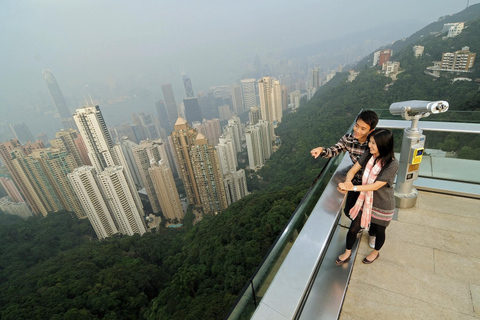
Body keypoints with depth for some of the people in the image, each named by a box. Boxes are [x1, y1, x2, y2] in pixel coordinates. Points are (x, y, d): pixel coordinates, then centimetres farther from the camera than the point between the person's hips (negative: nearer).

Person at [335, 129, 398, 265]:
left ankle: (375, 252, 53)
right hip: (365, 200, 4)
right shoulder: (368, 155, -11)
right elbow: (353, 170, -7)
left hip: (382, 206, -4)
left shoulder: (392, 164, -26)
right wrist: (348, 181, -29)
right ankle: (347, 253, 36)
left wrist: (352, 188, -32)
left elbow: (375, 186, -28)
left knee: (379, 231, 22)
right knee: (353, 229, 11)